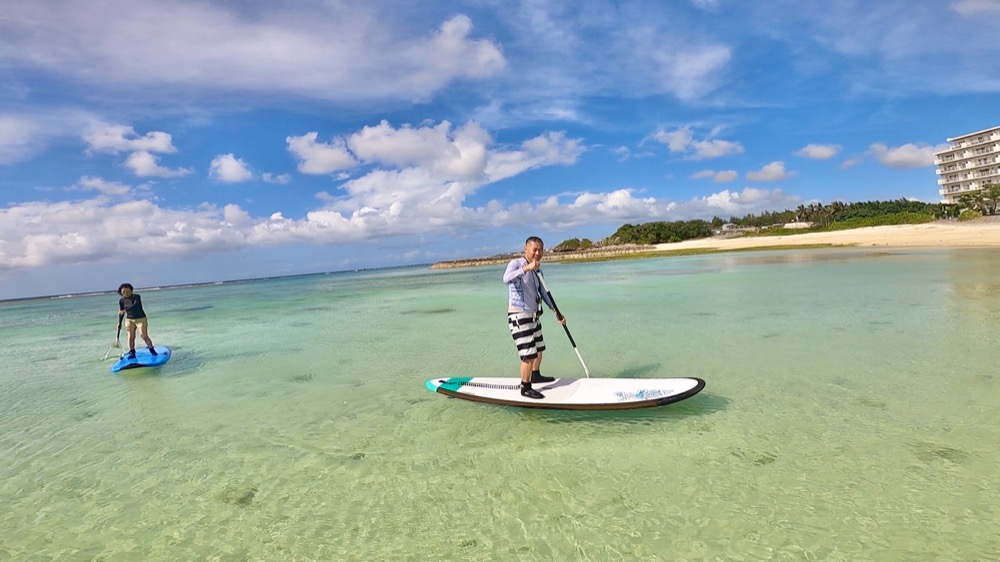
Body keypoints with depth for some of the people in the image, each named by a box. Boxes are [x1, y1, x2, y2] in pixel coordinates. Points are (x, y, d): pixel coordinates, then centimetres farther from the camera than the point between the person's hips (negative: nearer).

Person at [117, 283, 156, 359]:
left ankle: (152, 350, 3)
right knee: (131, 336, 1)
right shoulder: (121, 300, 2)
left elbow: (135, 306, -30)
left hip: (141, 319, -4)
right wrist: (119, 323, 11)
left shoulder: (136, 297, -13)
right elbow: (121, 312, 11)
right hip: (129, 319, 4)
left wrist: (125, 310, -40)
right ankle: (132, 353, 9)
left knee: (144, 336, -9)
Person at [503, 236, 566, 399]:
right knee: (529, 355, -9)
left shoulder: (538, 271, 9)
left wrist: (556, 313, 20)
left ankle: (536, 375, 44)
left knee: (539, 349, 22)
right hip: (519, 317, -8)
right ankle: (525, 388, 6)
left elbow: (543, 293, 19)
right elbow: (506, 279, -35)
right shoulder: (516, 263, -13)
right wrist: (527, 268, -44)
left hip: (533, 316, 8)